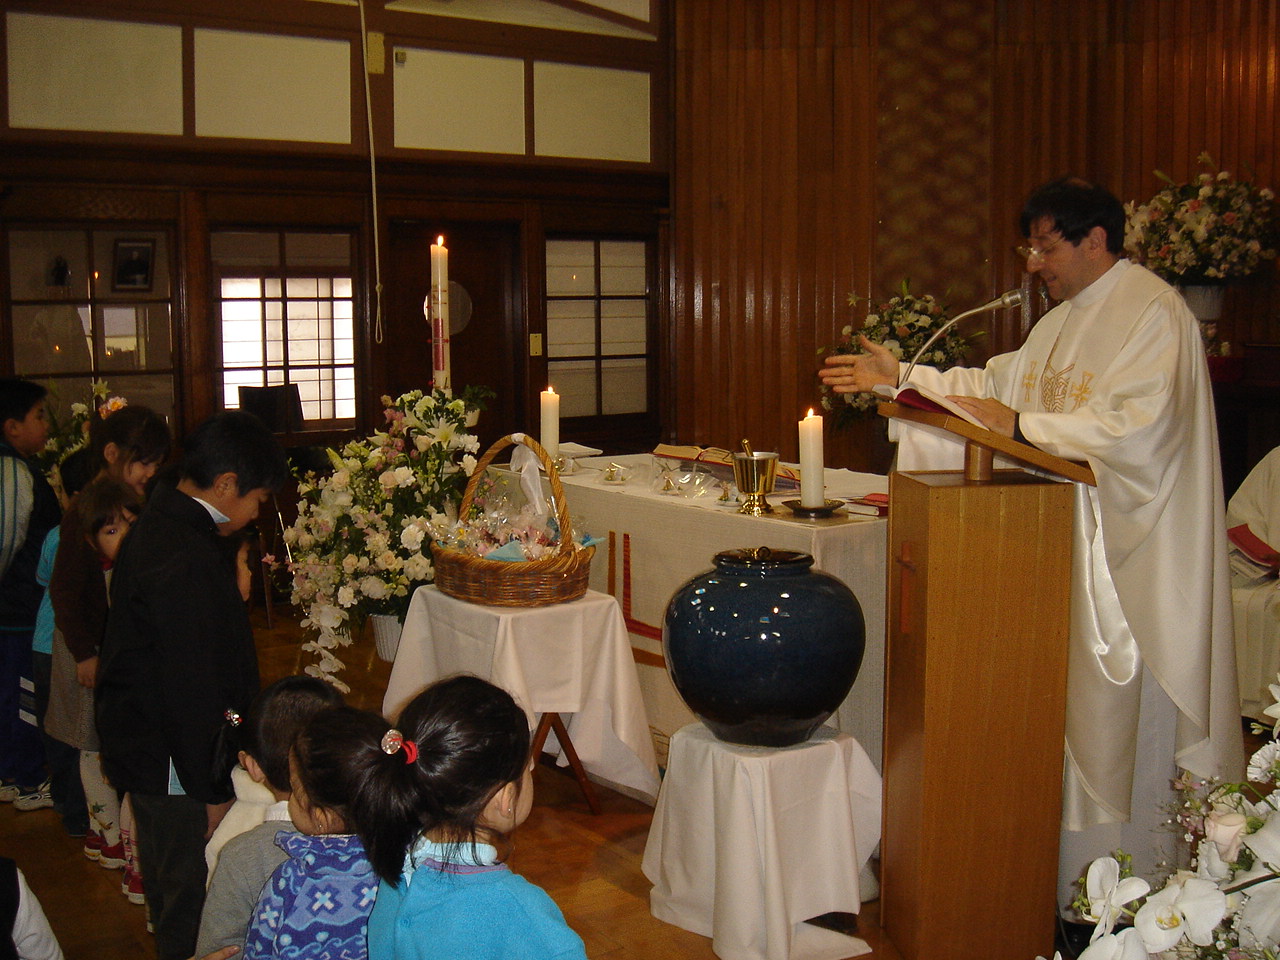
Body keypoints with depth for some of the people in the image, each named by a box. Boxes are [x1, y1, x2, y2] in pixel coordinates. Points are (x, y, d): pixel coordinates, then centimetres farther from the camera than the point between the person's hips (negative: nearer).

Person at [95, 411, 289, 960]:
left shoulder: (160, 525, 7)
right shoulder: (185, 560, -26)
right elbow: (191, 687, -25)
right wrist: (213, 791, -19)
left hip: (142, 746, 11)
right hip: (174, 769, -11)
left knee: (169, 886, 24)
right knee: (192, 900, 3)